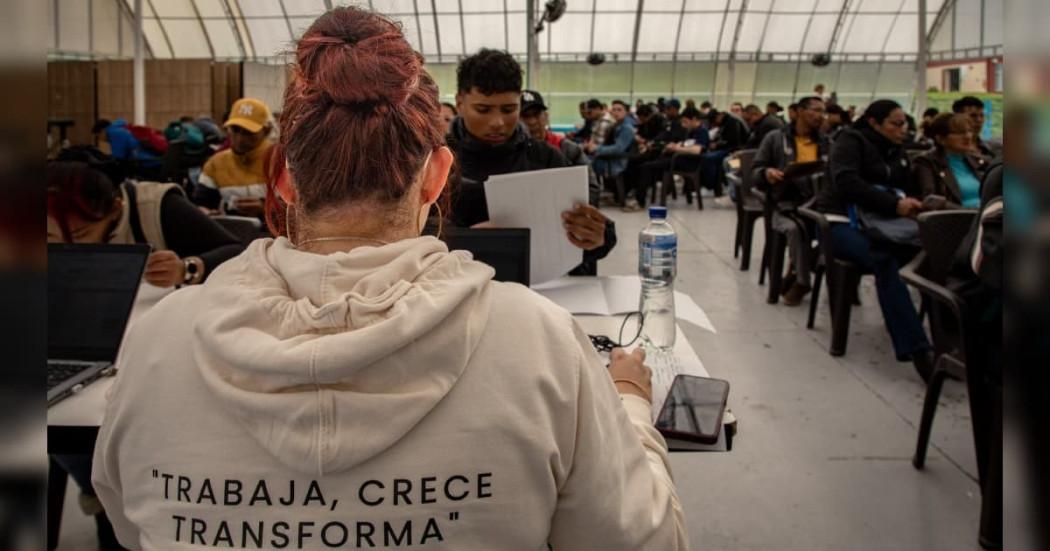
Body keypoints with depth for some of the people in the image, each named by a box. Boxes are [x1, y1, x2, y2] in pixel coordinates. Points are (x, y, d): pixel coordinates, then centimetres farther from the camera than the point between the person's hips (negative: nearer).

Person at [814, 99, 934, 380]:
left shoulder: (896, 151, 20)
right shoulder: (850, 141, -3)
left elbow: (909, 188, 18)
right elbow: (846, 182, -20)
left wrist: (912, 203, -7)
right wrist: (894, 204, -28)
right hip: (841, 223, -7)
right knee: (884, 260, -37)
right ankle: (916, 350, -43)